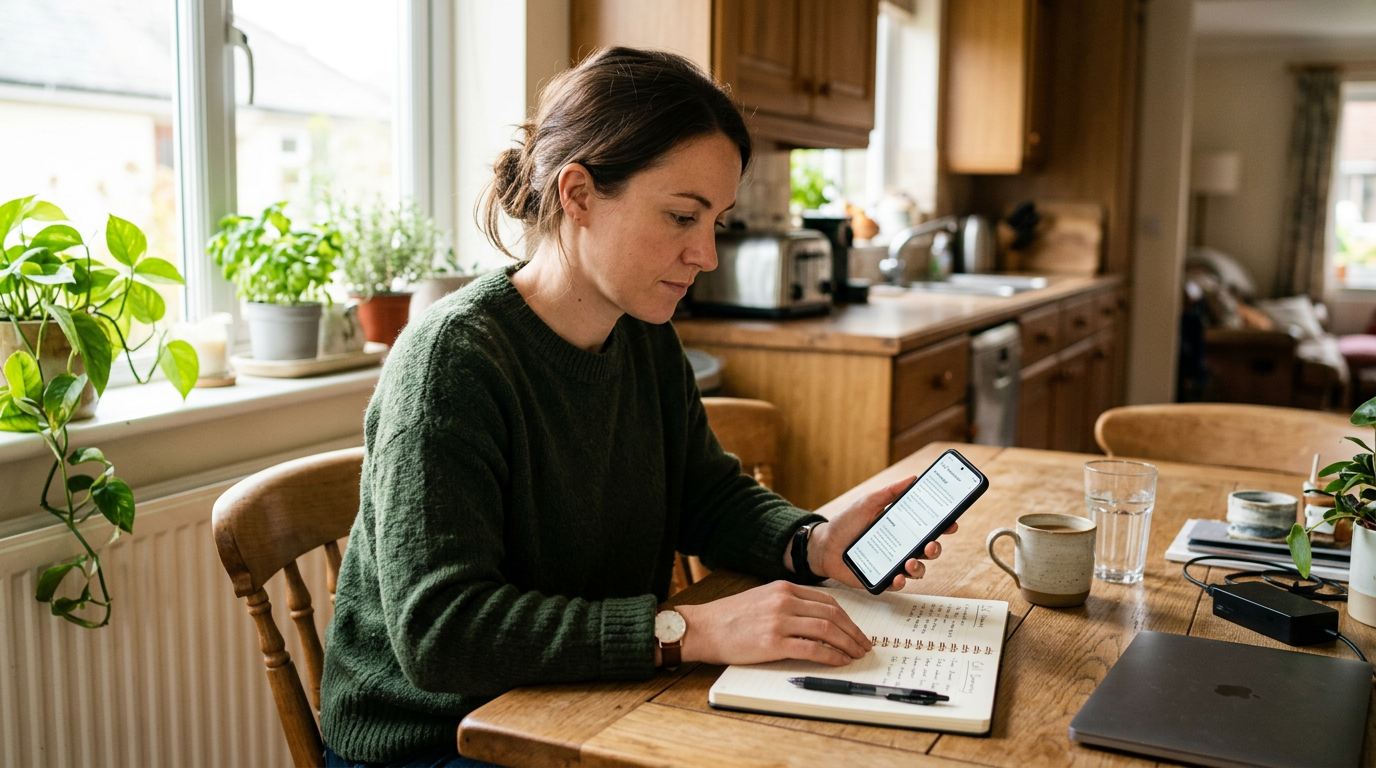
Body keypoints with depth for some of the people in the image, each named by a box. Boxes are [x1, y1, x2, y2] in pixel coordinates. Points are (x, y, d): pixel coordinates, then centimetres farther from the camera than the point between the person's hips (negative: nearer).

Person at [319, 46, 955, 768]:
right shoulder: (451, 359, -24)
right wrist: (690, 630, -35)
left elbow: (709, 495, 12)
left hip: (588, 707, 7)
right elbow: (438, 631, -31)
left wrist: (814, 544, -9)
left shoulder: (647, 341, 2)